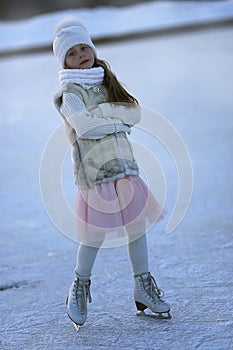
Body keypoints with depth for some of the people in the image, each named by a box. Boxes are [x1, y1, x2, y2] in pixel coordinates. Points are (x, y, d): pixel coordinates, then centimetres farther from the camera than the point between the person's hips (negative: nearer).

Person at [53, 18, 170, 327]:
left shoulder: (106, 82, 15)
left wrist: (104, 109, -10)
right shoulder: (69, 92, -5)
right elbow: (84, 125, -22)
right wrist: (119, 121, -8)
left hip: (124, 163, 6)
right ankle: (80, 287, 16)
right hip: (94, 169, -6)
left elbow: (136, 113, 4)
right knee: (95, 234, -5)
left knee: (137, 225, 5)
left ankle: (143, 287, 18)